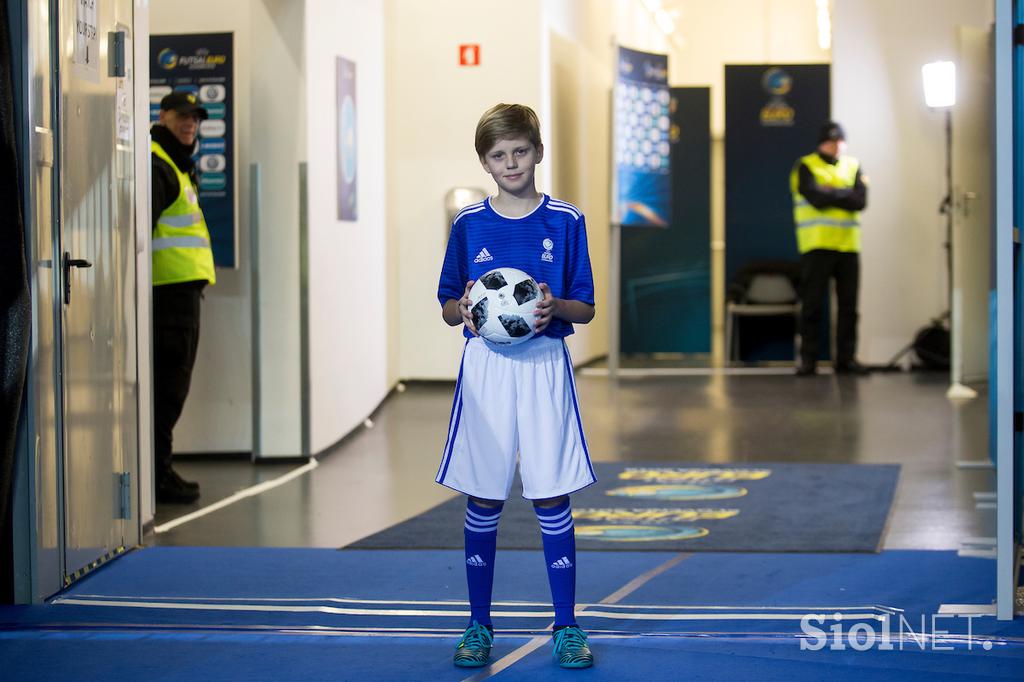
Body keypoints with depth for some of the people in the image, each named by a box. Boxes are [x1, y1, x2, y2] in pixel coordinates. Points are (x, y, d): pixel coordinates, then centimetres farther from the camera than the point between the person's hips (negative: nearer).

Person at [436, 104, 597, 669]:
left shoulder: (565, 221, 2)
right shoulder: (469, 224, 5)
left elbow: (586, 309, 5)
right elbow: (447, 309, 9)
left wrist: (555, 306, -16)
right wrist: (464, 308, -13)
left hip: (544, 364, -1)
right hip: (485, 365, 1)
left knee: (551, 496, 0)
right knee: (483, 499, 4)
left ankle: (566, 627, 9)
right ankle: (478, 626, 15)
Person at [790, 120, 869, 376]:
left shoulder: (853, 166, 14)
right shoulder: (806, 167, 2)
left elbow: (860, 200, -3)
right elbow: (817, 198, -15)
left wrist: (830, 193, -8)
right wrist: (845, 194, -5)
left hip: (848, 246, 4)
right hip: (816, 246, -4)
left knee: (848, 305, 4)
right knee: (812, 304, -2)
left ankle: (846, 358, 10)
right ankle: (808, 359, 3)